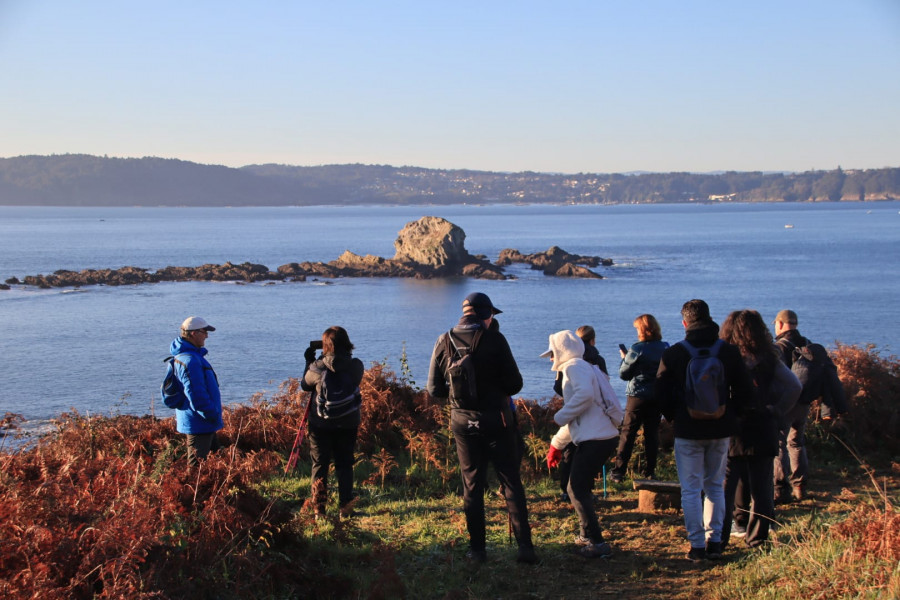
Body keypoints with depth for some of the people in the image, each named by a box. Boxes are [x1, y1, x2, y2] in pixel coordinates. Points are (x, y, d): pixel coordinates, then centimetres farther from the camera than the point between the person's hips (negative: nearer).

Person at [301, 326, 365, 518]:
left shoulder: (317, 367, -13)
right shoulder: (356, 366, -9)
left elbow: (304, 385, 4)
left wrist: (309, 361, 16)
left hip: (321, 424, -2)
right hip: (348, 423, 2)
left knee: (319, 465, 8)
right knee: (344, 464, 13)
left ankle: (319, 509, 7)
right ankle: (345, 506, 11)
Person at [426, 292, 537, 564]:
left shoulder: (444, 342, 0)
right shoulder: (494, 339, -10)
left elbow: (434, 389, 2)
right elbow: (514, 384, -10)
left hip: (463, 422, 3)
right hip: (496, 421, -3)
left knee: (472, 486, 10)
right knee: (511, 483, 4)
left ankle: (477, 549, 11)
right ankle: (524, 545, -2)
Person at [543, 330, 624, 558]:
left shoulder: (576, 366, -6)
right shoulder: (581, 368, 26)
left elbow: (584, 394, -28)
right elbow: (575, 418, 32)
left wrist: (560, 416, -15)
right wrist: (557, 444, 35)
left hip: (594, 440, -10)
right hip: (605, 437, 10)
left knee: (578, 490, -5)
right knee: (578, 487, 21)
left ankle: (598, 543, -5)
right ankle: (586, 535, 31)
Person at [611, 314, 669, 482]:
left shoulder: (637, 349, -13)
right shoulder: (665, 348, 1)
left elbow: (623, 374, -8)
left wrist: (624, 358, 9)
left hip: (638, 395, -4)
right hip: (658, 397, 4)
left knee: (628, 432, 2)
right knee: (652, 433, 11)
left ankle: (619, 471, 1)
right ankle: (650, 471, 12)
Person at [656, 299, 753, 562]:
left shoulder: (673, 354, -7)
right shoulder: (729, 351, -1)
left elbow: (662, 393, -4)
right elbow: (744, 390, 2)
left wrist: (673, 418, 10)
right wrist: (729, 414, 13)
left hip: (688, 431, -3)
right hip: (720, 430, 3)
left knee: (691, 489, 3)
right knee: (716, 486, 15)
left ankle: (697, 546, 2)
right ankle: (715, 542, 16)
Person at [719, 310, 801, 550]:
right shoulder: (769, 359, 2)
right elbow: (795, 386, 0)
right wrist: (777, 412, 2)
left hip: (732, 432, -2)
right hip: (763, 432, 3)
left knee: (725, 487, 5)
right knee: (761, 487, 11)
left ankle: (718, 539, 5)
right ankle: (757, 538, 13)